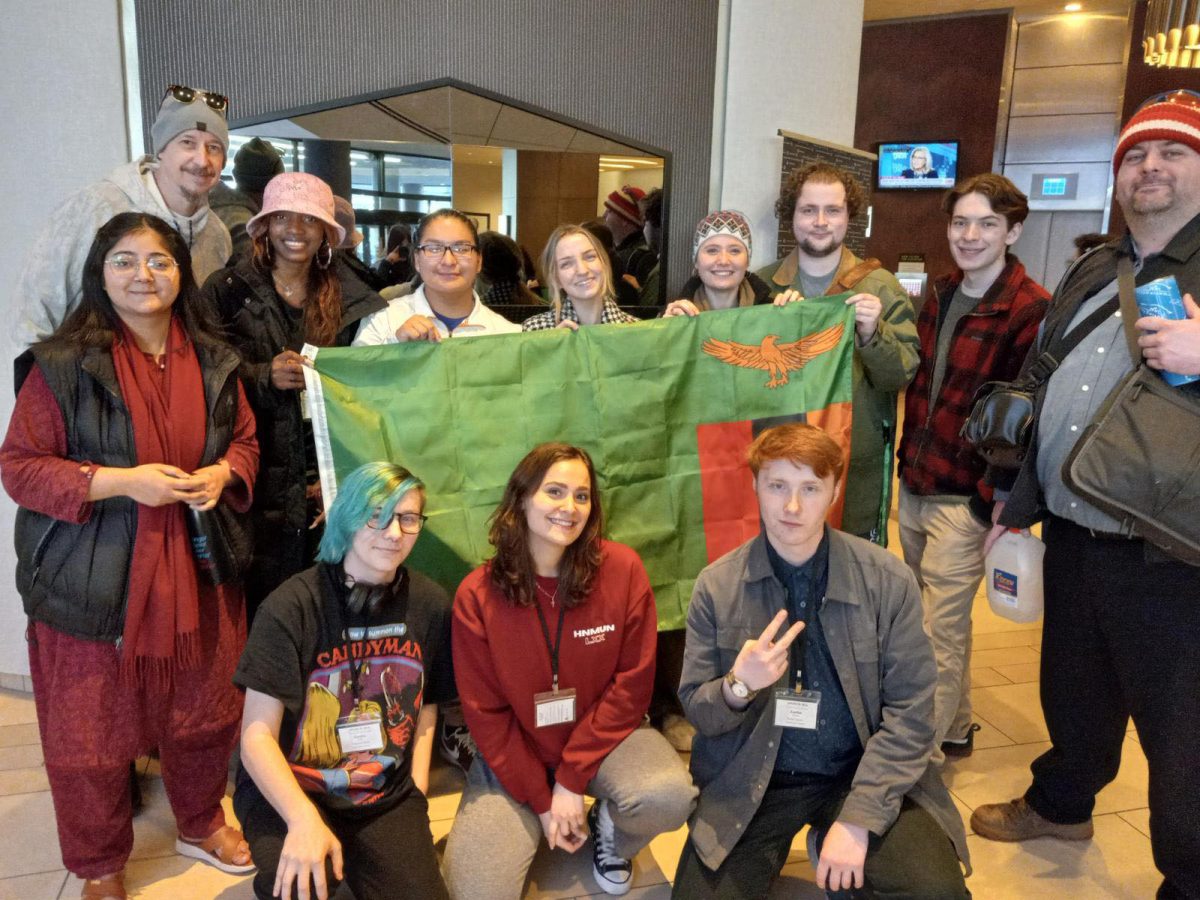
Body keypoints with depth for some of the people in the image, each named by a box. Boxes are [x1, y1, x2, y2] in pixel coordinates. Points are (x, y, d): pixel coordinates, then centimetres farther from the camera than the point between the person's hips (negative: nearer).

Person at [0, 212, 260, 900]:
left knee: (205, 713, 17)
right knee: (92, 737, 9)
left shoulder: (213, 361, 5)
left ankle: (201, 822, 44)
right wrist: (122, 481, -20)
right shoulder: (63, 363, -8)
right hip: (93, 582, -3)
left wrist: (224, 473, -8)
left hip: (196, 572, 4)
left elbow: (246, 440, 15)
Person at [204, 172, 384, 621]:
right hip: (256, 485, -2)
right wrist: (264, 377, -17)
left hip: (322, 487, 2)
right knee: (259, 604, -2)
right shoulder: (227, 290, 4)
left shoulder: (349, 302, 11)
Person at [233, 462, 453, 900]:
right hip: (289, 790, -4)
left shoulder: (430, 605, -2)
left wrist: (415, 795, 5)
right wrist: (304, 819, -31)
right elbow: (257, 736, -16)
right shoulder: (291, 606, -16)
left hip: (388, 796, 4)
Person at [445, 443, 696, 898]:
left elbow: (632, 683, -11)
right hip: (514, 754, 0)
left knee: (668, 796, -30)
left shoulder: (621, 569, -15)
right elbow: (485, 713, -7)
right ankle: (531, 829, 19)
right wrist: (541, 799, -12)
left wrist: (571, 778, -15)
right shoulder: (476, 595, -14)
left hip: (603, 736, 0)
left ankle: (609, 830, 7)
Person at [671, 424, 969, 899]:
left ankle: (839, 844, 8)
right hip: (750, 780, 0)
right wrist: (738, 686, -24)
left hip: (866, 774, 0)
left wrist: (858, 818, -15)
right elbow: (696, 711, -1)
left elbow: (910, 711, -7)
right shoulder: (716, 586, -8)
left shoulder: (889, 580, -9)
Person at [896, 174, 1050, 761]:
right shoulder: (940, 296, 10)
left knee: (940, 631, -1)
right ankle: (954, 728, 35)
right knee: (943, 618, 18)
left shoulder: (1031, 310, -13)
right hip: (914, 486, 7)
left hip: (965, 498, -7)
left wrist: (993, 496, -16)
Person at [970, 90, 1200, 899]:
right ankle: (1062, 803, 47)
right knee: (1073, 692, 24)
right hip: (1069, 536, 6)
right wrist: (1016, 494, 17)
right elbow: (1037, 386, 18)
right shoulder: (1090, 273, 14)